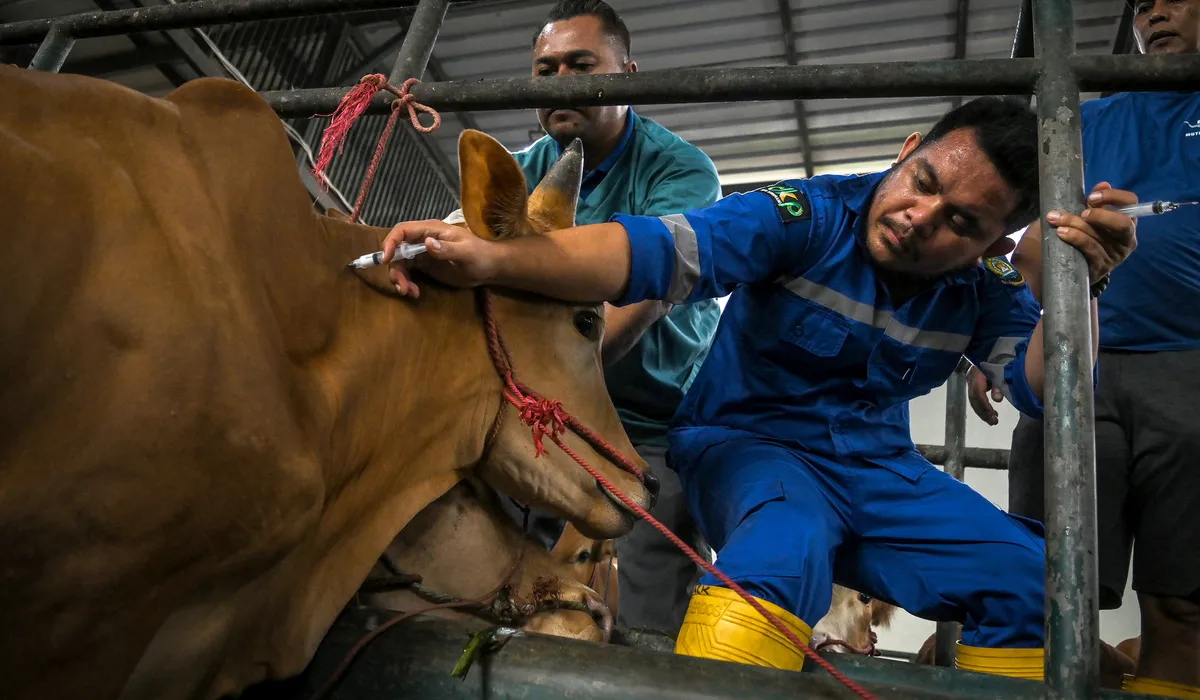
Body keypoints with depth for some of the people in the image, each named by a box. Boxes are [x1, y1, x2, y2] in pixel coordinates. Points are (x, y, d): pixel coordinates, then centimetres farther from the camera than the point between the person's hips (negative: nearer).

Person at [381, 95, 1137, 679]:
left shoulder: (986, 287, -1)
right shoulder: (809, 217, -19)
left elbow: (1042, 389, -7)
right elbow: (659, 250, -33)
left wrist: (1079, 288, -26)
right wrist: (494, 258, -48)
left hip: (876, 467, 6)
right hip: (749, 439, -5)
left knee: (1034, 578, -5)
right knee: (785, 547, -38)